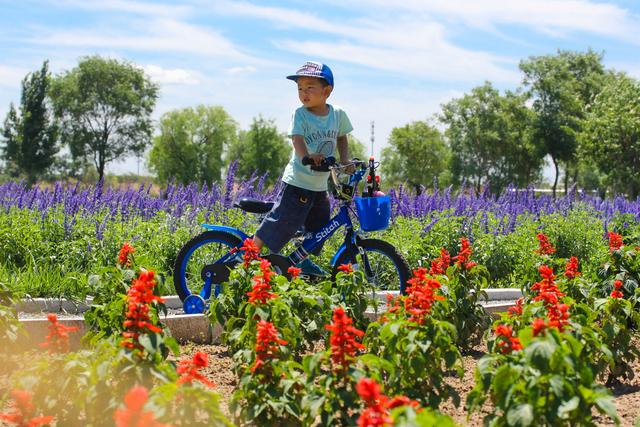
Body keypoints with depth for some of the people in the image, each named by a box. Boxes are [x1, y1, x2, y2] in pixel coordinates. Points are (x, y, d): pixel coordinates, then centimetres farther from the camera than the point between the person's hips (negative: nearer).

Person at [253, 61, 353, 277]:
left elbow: (341, 138, 17)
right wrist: (308, 156, -46)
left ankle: (305, 262, 32)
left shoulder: (338, 114, 2)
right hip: (297, 182, -5)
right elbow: (297, 138, -26)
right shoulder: (300, 115, -12)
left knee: (319, 228, 14)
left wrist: (344, 161, 0)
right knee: (280, 223, -10)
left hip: (320, 186, 6)